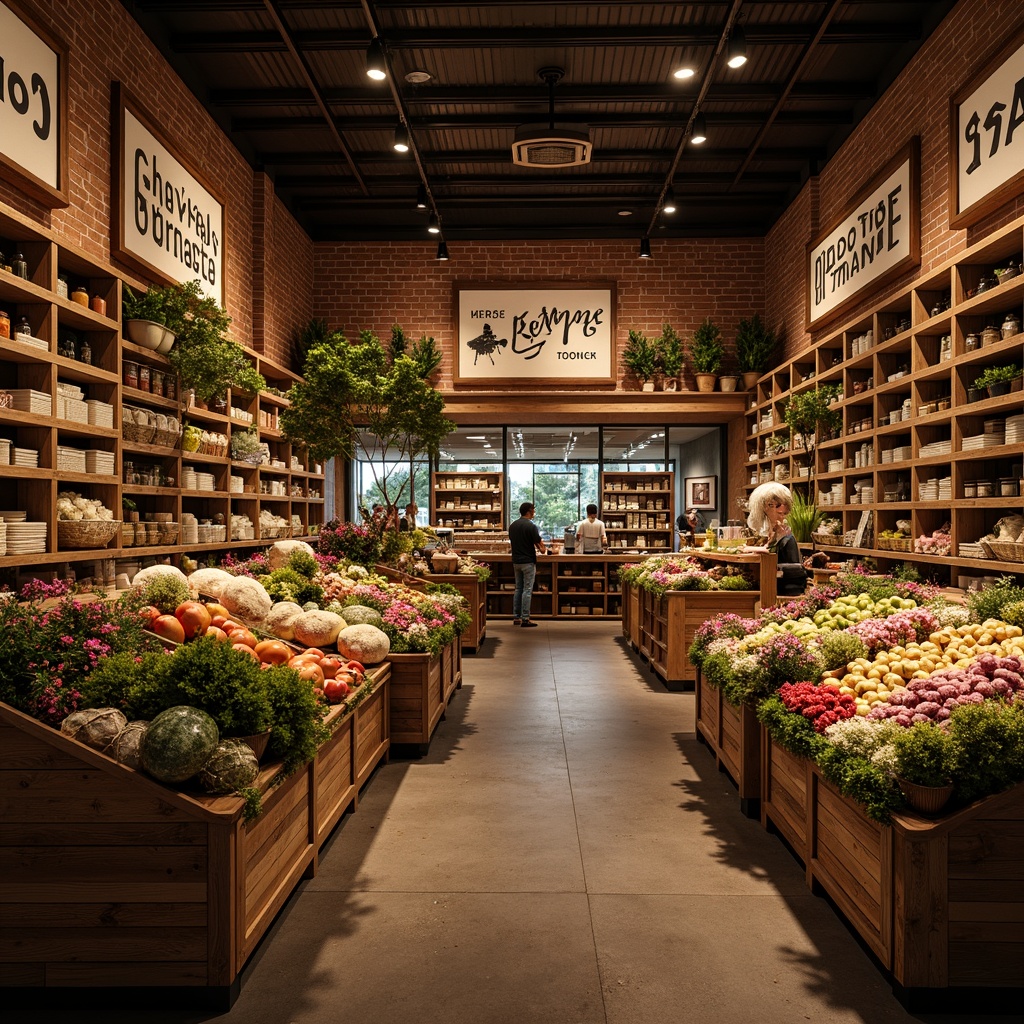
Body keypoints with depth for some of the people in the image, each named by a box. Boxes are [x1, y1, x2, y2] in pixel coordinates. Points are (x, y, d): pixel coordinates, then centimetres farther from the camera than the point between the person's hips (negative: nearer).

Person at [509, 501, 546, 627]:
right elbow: (539, 544, -11)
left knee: (518, 589, 13)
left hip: (516, 561, 7)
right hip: (528, 562, -7)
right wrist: (543, 549, 13)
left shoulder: (512, 526, 6)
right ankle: (525, 619, -3)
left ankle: (516, 617, 14)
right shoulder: (531, 526, -14)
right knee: (527, 590, -3)